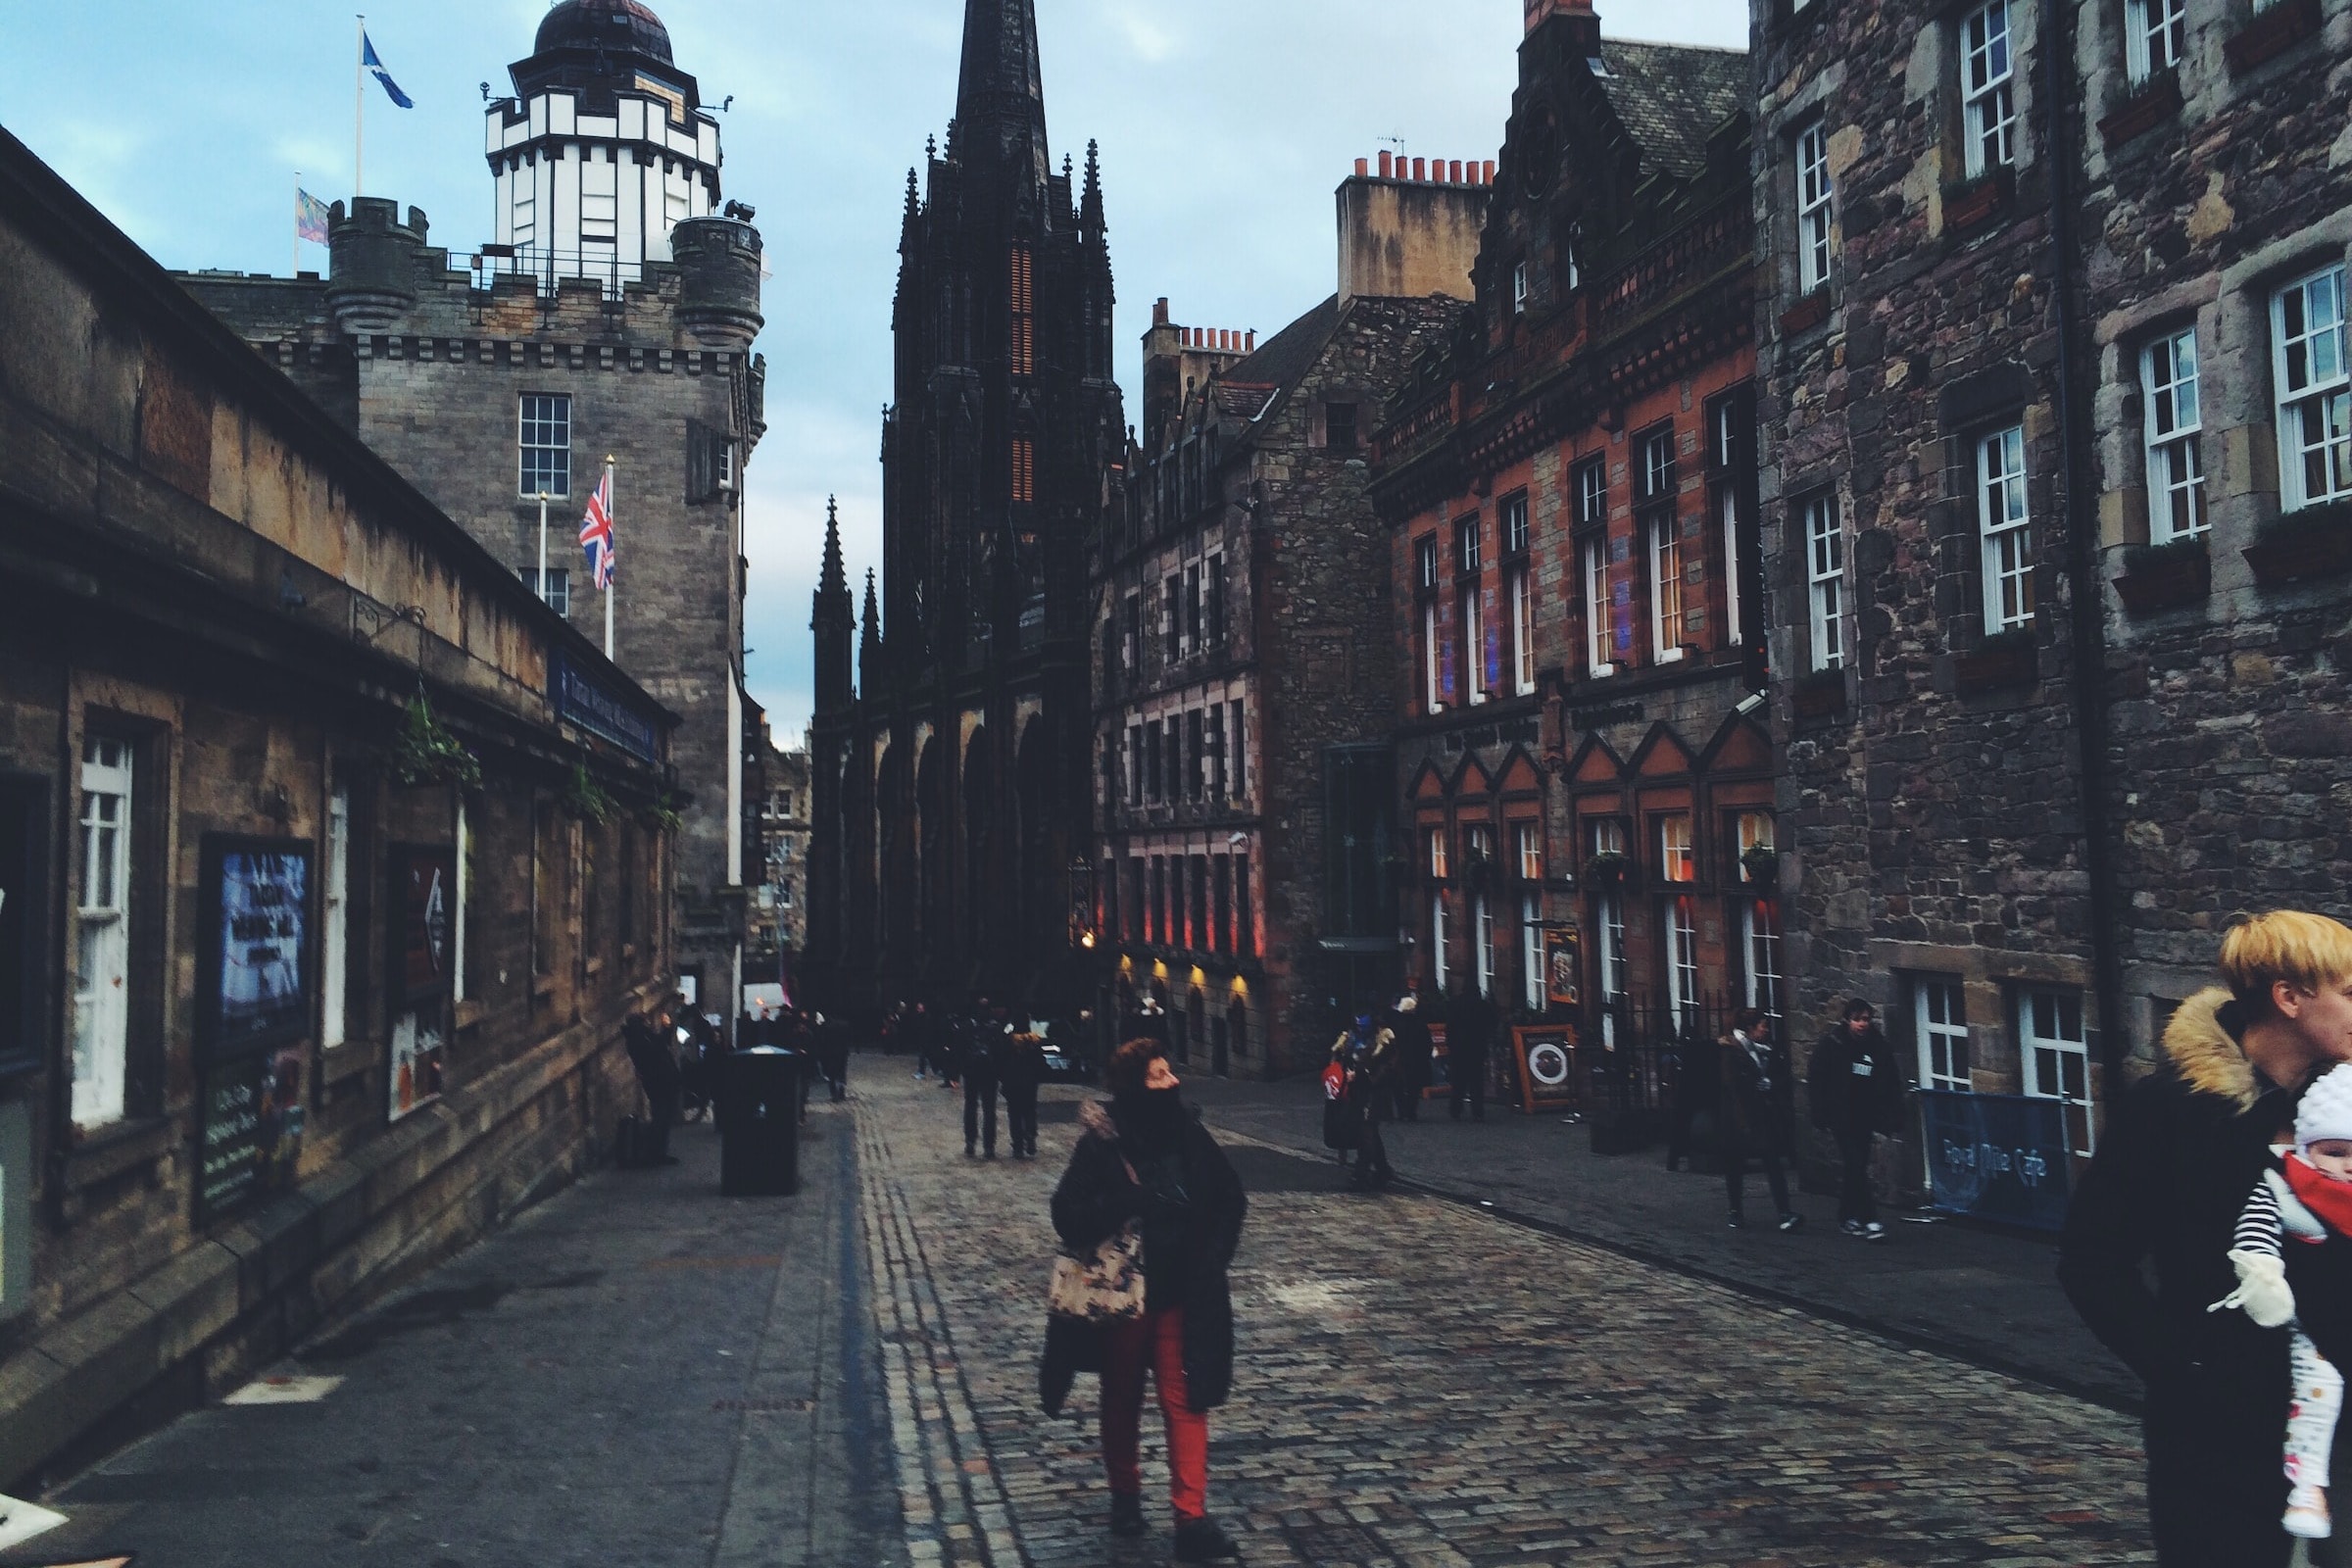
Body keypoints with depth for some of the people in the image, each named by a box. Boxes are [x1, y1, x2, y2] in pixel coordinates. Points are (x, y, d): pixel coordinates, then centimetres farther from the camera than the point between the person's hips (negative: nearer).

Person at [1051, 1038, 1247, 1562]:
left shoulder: (1188, 1134, -5)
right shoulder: (1103, 1145, -15)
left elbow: (1230, 1199, 7)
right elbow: (1070, 1217, -19)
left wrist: (1210, 1259, 0)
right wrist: (1128, 1202, -30)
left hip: (1183, 1296, 2)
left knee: (1185, 1399, 0)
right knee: (1122, 1397, 17)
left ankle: (1191, 1518, 3)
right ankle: (1124, 1495, 35)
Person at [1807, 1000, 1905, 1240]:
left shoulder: (1880, 1047, 4)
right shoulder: (1831, 1046, -6)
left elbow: (1892, 1085, 9)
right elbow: (1816, 1082, -4)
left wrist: (1892, 1117, 2)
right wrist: (1821, 1115, -8)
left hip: (1865, 1119, 4)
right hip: (1842, 1119, -4)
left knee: (1853, 1168, 12)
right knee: (1856, 1167, -11)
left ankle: (1847, 1218, 24)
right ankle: (1869, 1220, -11)